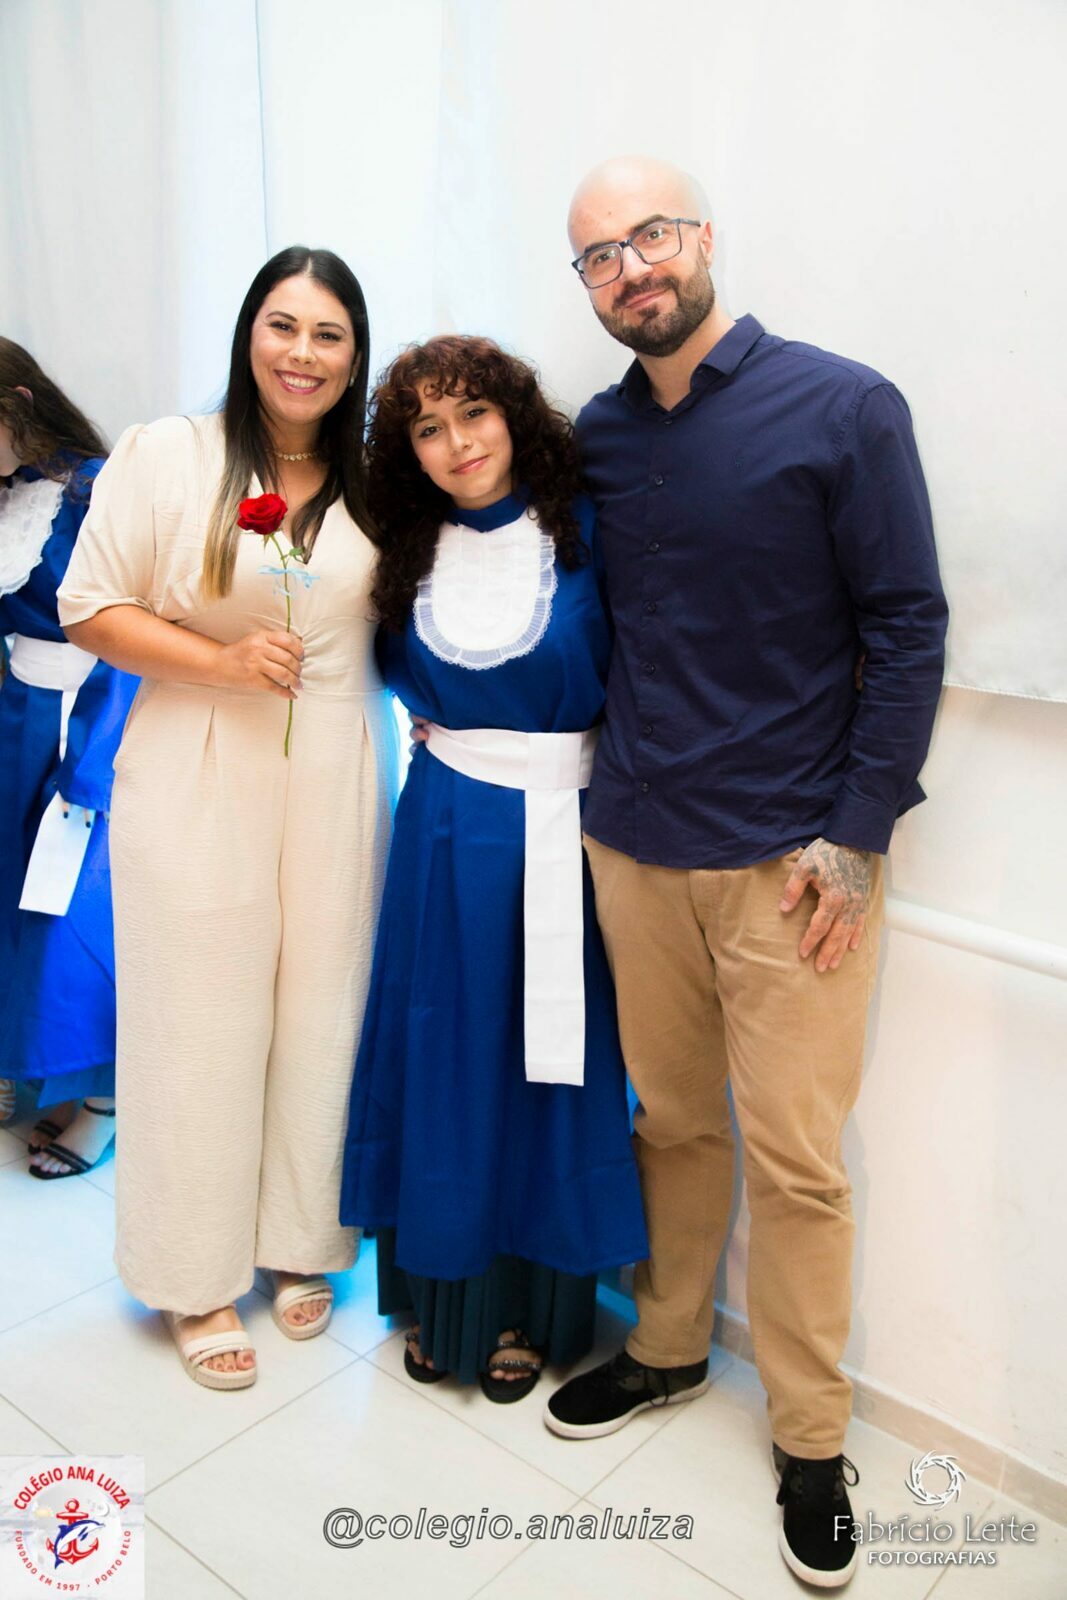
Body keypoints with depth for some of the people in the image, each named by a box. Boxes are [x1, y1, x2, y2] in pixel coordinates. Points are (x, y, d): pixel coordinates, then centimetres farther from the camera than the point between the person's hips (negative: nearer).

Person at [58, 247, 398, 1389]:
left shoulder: (375, 483, 8)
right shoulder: (165, 456, -2)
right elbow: (90, 608, -4)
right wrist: (221, 661, -15)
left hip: (337, 778, 3)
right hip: (197, 776, -3)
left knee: (319, 1011, 11)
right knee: (202, 1022, 5)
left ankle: (298, 1243, 33)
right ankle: (196, 1278, 25)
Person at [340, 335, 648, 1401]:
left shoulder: (582, 531, -4)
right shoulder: (410, 552, 6)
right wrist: (446, 735, 7)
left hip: (556, 832, -2)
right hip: (445, 828, 3)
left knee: (543, 1058, 6)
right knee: (440, 1053, 9)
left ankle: (532, 1305, 25)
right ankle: (443, 1293, 28)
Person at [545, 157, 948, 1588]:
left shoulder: (844, 409, -5)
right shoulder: (597, 436, 8)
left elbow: (908, 631, -7)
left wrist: (857, 837, -11)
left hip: (791, 858, -4)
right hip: (633, 843, 4)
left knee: (795, 1159, 4)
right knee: (673, 1119, 17)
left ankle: (810, 1440, 24)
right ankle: (668, 1349, 38)